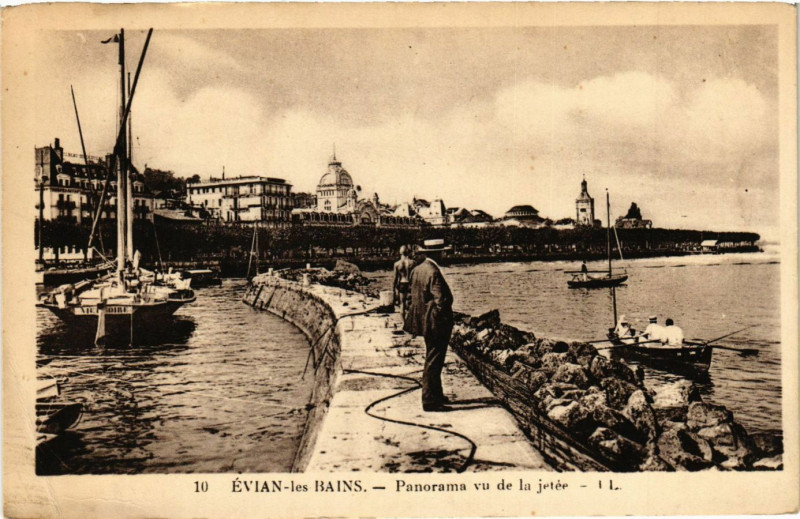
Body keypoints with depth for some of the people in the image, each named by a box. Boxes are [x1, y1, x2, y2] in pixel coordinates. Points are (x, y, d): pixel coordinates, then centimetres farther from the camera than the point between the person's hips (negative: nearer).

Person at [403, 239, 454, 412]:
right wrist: (446, 322, -13)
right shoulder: (433, 273, -22)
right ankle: (429, 401, 4)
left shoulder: (416, 270, 6)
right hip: (436, 324, -10)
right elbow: (441, 301, -24)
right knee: (433, 361, -2)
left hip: (425, 322, 10)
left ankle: (436, 395, 33)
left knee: (432, 359, 20)